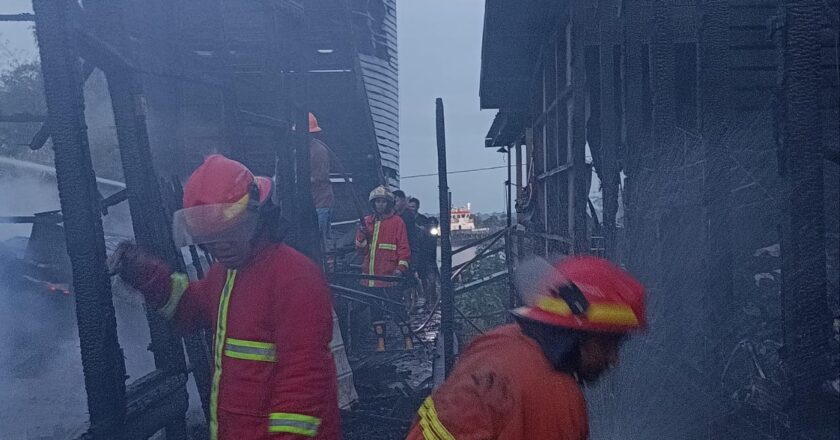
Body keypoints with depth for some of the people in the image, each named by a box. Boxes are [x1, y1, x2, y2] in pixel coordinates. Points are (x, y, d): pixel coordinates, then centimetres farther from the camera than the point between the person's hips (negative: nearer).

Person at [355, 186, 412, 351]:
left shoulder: (397, 222, 0)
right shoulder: (367, 222, 13)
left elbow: (404, 248, -3)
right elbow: (361, 249, 11)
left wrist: (401, 268, -14)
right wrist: (362, 235, -7)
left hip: (389, 275, -5)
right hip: (371, 275, 5)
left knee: (396, 307, -6)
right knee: (375, 309, 9)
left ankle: (408, 340, 1)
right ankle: (380, 342, 17)